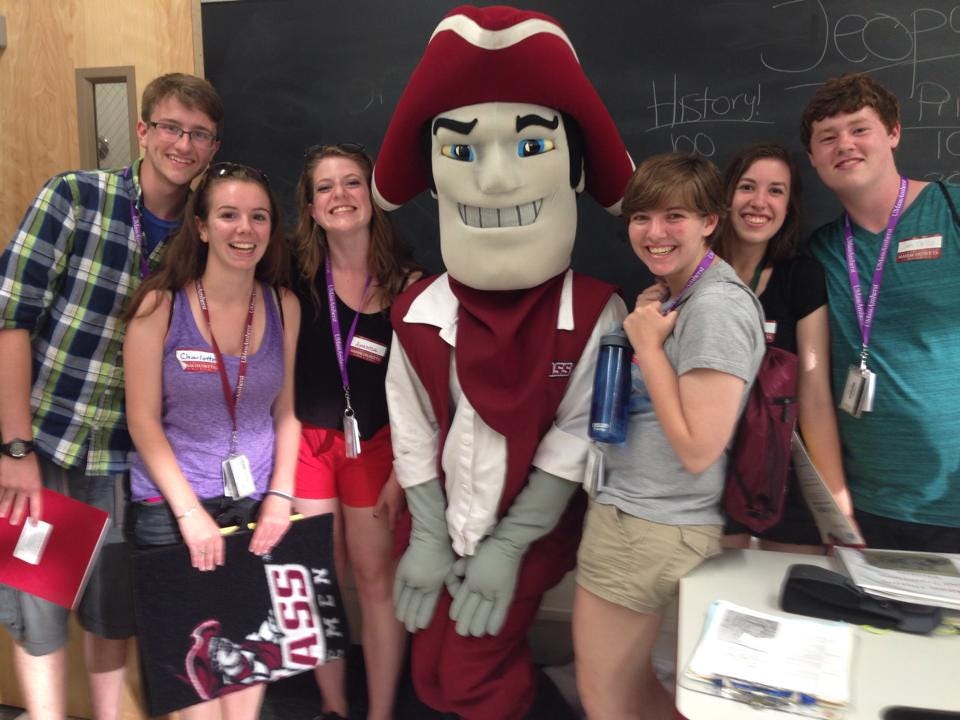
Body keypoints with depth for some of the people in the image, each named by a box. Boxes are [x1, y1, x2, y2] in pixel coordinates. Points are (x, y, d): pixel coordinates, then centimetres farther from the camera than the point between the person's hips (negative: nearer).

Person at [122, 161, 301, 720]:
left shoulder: (284, 306, 0)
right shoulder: (161, 305, -9)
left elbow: (286, 410, 4)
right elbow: (143, 419, -9)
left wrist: (281, 494, -5)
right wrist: (190, 511, -13)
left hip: (256, 503, 3)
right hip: (171, 505, -2)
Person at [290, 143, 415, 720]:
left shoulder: (406, 281, -8)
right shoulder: (297, 274, -6)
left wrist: (404, 468, -6)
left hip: (376, 443, -1)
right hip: (307, 439, 2)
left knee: (376, 578, 6)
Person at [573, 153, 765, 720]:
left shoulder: (715, 306, -20)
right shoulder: (675, 295, 10)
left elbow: (697, 449, -23)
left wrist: (648, 343, -19)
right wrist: (643, 327, 1)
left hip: (650, 529, -10)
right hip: (639, 511, 10)